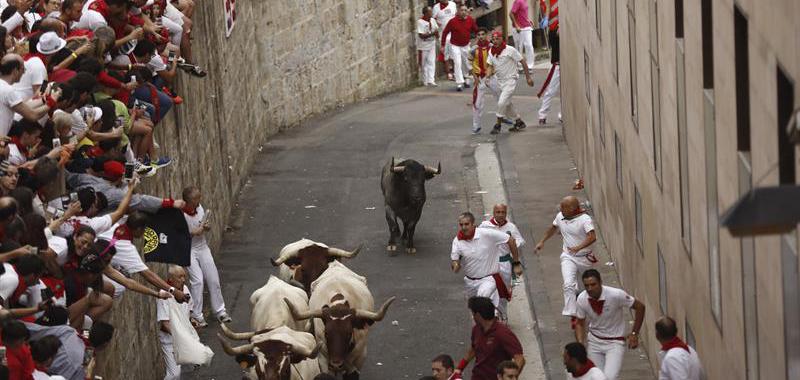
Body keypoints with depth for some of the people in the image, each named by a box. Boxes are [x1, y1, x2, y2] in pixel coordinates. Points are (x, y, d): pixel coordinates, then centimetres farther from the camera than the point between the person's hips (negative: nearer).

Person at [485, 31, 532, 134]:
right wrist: (487, 76, -11)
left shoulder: (510, 50, -16)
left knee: (502, 103, -17)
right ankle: (519, 121, 31)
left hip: (510, 80, -7)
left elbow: (523, 61, -10)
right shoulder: (491, 52, 3)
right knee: (507, 104, 14)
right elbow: (491, 66, 11)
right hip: (500, 82, 7)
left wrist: (528, 77, -8)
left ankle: (498, 125, -5)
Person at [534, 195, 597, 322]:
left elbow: (592, 237, -34)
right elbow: (553, 228, 21)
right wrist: (542, 241, 19)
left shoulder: (585, 219, -20)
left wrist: (578, 247, -48)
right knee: (569, 285, -17)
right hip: (568, 258, 3)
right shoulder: (560, 216, -1)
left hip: (584, 257, -3)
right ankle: (573, 316, -20)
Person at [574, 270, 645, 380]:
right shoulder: (581, 299, -14)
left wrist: (634, 334, -9)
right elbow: (580, 323, 3)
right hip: (594, 341, 4)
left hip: (615, 342, -4)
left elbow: (640, 307, -11)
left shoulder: (616, 295, -25)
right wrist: (580, 343, -13)